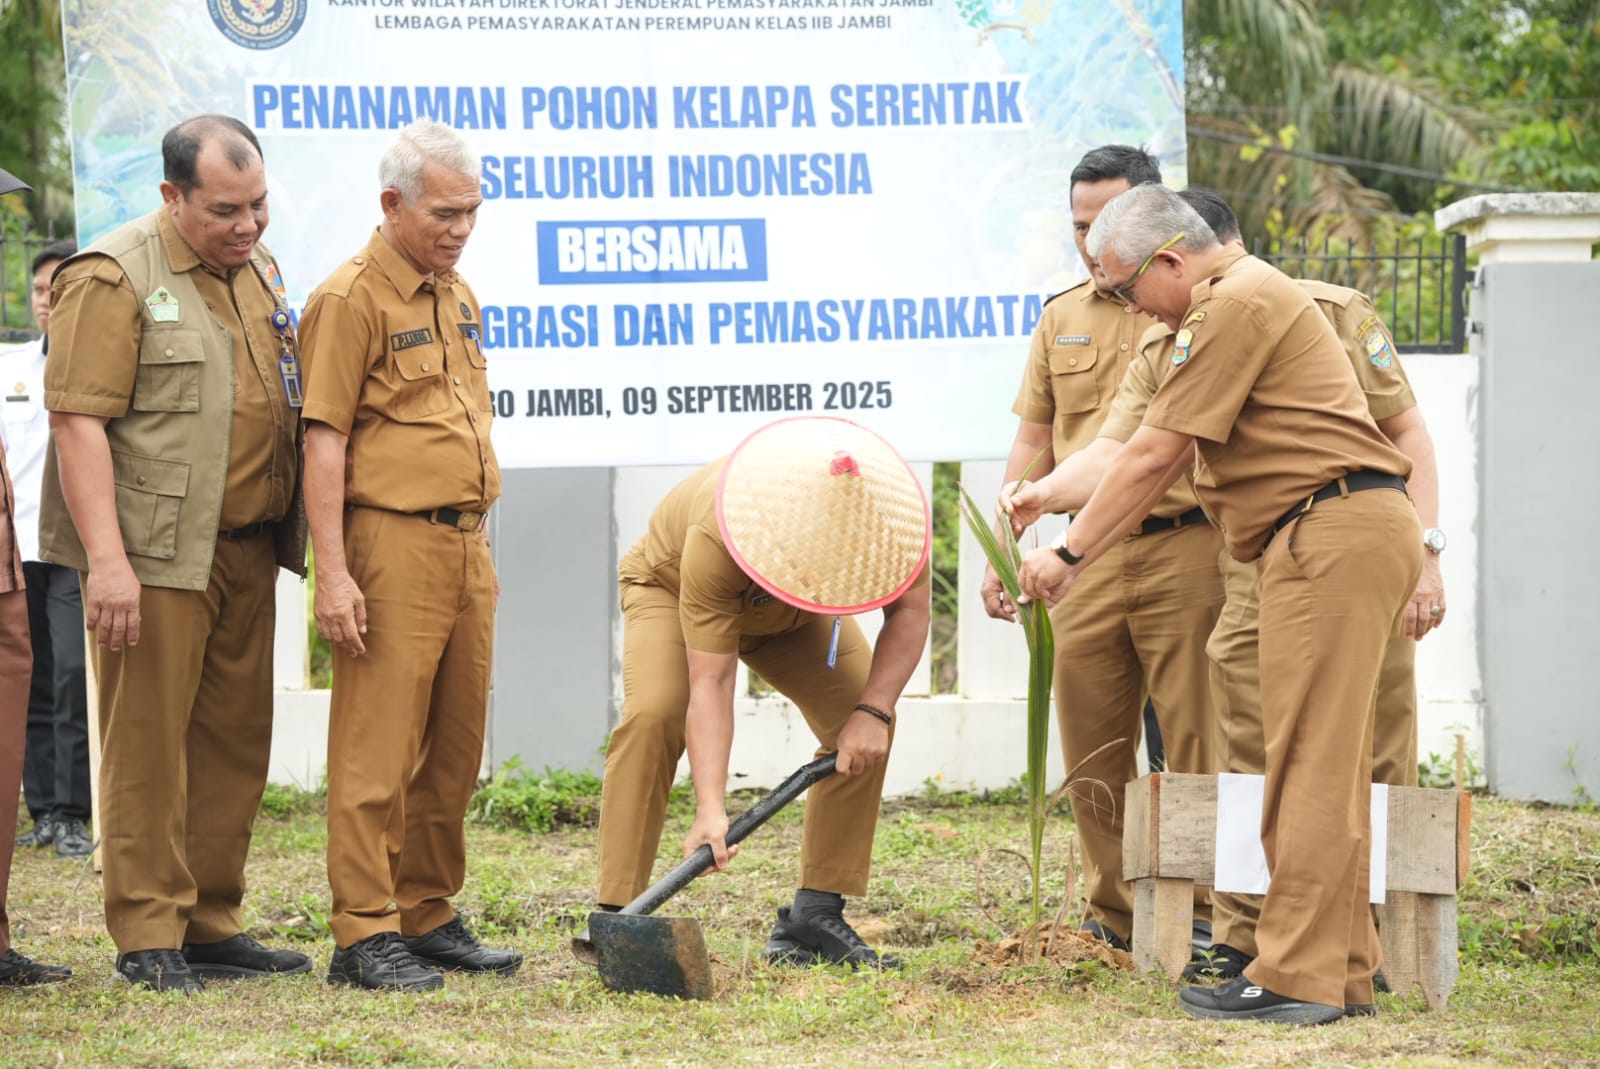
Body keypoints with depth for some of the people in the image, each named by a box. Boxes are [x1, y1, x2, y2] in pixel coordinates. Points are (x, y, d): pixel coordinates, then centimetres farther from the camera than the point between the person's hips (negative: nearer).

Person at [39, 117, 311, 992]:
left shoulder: (257, 270, 15)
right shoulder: (113, 278, -10)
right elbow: (78, 421, -15)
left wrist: (301, 532, 16)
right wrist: (106, 559, -23)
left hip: (247, 550, 8)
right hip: (155, 555, -7)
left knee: (235, 740, 10)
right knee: (149, 745, -4)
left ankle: (212, 924, 18)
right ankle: (148, 937, 1)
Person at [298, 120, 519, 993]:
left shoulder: (458, 296, 17)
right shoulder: (351, 298, -8)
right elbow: (323, 440, -12)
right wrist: (333, 572, -18)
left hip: (467, 542, 8)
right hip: (391, 541, -8)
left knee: (455, 748, 10)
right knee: (378, 747, -7)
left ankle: (430, 917, 19)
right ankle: (365, 934, -5)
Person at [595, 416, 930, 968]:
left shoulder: (884, 508, -36)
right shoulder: (714, 537, -45)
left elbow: (910, 611, -20)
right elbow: (710, 682, -44)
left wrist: (873, 711, -33)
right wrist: (710, 807, -51)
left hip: (791, 617, 4)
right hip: (671, 586, -4)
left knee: (861, 726, -16)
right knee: (652, 715, -30)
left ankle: (813, 919, -9)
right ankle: (615, 919, -28)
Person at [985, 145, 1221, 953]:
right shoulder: (1062, 320, 16)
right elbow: (1033, 444, 18)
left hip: (1182, 549, -5)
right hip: (1086, 555, 5)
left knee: (1195, 743, -4)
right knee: (1092, 749, 7)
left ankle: (1207, 912, 4)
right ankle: (1114, 918, 16)